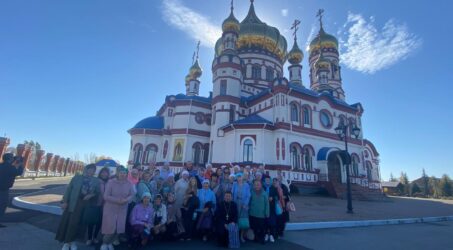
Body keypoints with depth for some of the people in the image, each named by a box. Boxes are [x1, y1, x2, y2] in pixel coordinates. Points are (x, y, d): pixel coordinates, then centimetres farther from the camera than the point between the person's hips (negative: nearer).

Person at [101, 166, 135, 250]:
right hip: (110, 209, -3)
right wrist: (117, 200, -24)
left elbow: (132, 195, -4)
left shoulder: (129, 184, -5)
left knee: (118, 228, 9)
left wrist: (126, 200, -23)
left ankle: (110, 243, 35)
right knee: (110, 228, 0)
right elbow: (106, 196, -15)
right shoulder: (111, 182, -13)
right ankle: (104, 243, 29)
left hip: (122, 210, 3)